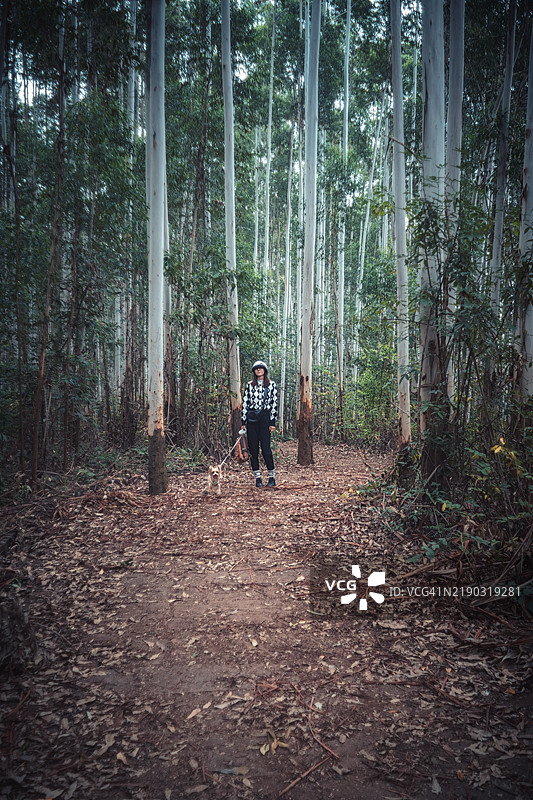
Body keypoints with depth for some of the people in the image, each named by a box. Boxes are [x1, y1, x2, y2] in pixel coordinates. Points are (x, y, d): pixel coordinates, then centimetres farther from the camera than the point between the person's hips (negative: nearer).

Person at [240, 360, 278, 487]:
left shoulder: (271, 385, 5)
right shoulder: (249, 385, 12)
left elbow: (274, 404, 1)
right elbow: (245, 403, 11)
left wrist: (272, 422, -6)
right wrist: (243, 421, 4)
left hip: (265, 417, -3)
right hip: (251, 418, 3)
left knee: (266, 448, -8)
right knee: (253, 448, 2)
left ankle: (272, 477, 5)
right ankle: (257, 477, 11)